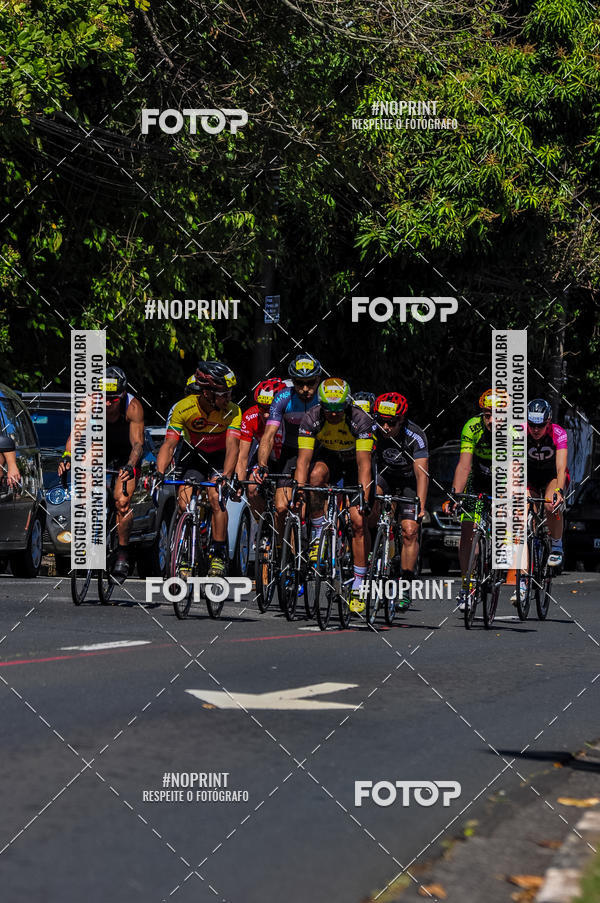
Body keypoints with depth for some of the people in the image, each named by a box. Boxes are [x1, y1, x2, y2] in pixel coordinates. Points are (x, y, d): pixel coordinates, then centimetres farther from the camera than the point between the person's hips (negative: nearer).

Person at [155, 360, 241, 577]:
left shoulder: (232, 411, -26)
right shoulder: (182, 408, -25)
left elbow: (232, 446, -35)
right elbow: (169, 445, -28)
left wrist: (225, 476, -51)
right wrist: (159, 473, -44)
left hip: (220, 457, -1)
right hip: (194, 456, 1)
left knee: (216, 498, -24)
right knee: (184, 503, -15)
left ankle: (219, 555, -12)